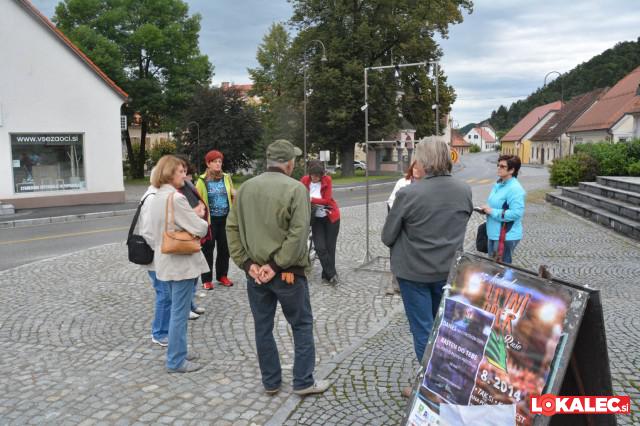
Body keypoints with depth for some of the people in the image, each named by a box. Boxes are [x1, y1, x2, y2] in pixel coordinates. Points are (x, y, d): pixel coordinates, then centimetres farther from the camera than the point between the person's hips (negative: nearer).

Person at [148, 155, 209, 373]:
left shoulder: (158, 196, 9)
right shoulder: (176, 198, -21)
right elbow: (200, 229, -19)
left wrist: (194, 216, 10)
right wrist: (202, 220, 2)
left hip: (166, 261, 10)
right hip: (182, 262, -10)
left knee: (177, 310, 20)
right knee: (180, 312, 1)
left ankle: (178, 352, 31)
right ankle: (176, 361, 12)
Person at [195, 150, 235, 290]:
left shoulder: (226, 178, 6)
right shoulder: (202, 180, -6)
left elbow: (233, 196, 19)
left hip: (225, 219, 4)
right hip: (209, 219, -4)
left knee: (224, 248, 11)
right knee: (208, 249, 4)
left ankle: (222, 275, 27)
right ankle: (206, 279, 14)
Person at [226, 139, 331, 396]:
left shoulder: (246, 187, 3)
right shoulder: (295, 188, -13)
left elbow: (232, 227, 1)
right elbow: (298, 233, -21)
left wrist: (247, 263, -2)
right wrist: (277, 264, -17)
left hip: (256, 272, 5)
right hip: (288, 272, -5)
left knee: (263, 328, 14)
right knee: (302, 326, 11)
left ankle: (270, 382, 26)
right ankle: (303, 382, 18)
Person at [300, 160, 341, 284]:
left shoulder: (327, 179, -14)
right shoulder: (305, 180, -8)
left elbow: (327, 200, -18)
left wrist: (311, 199, -29)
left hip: (330, 217, -1)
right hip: (316, 219, 2)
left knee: (330, 247, 4)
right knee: (320, 248, -7)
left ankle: (327, 275, 17)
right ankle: (332, 274, 3)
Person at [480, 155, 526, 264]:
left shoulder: (515, 188, -20)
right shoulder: (498, 184, 8)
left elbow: (516, 213, -27)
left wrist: (492, 212, -23)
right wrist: (487, 209, 3)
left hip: (507, 236, -9)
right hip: (493, 233, 9)